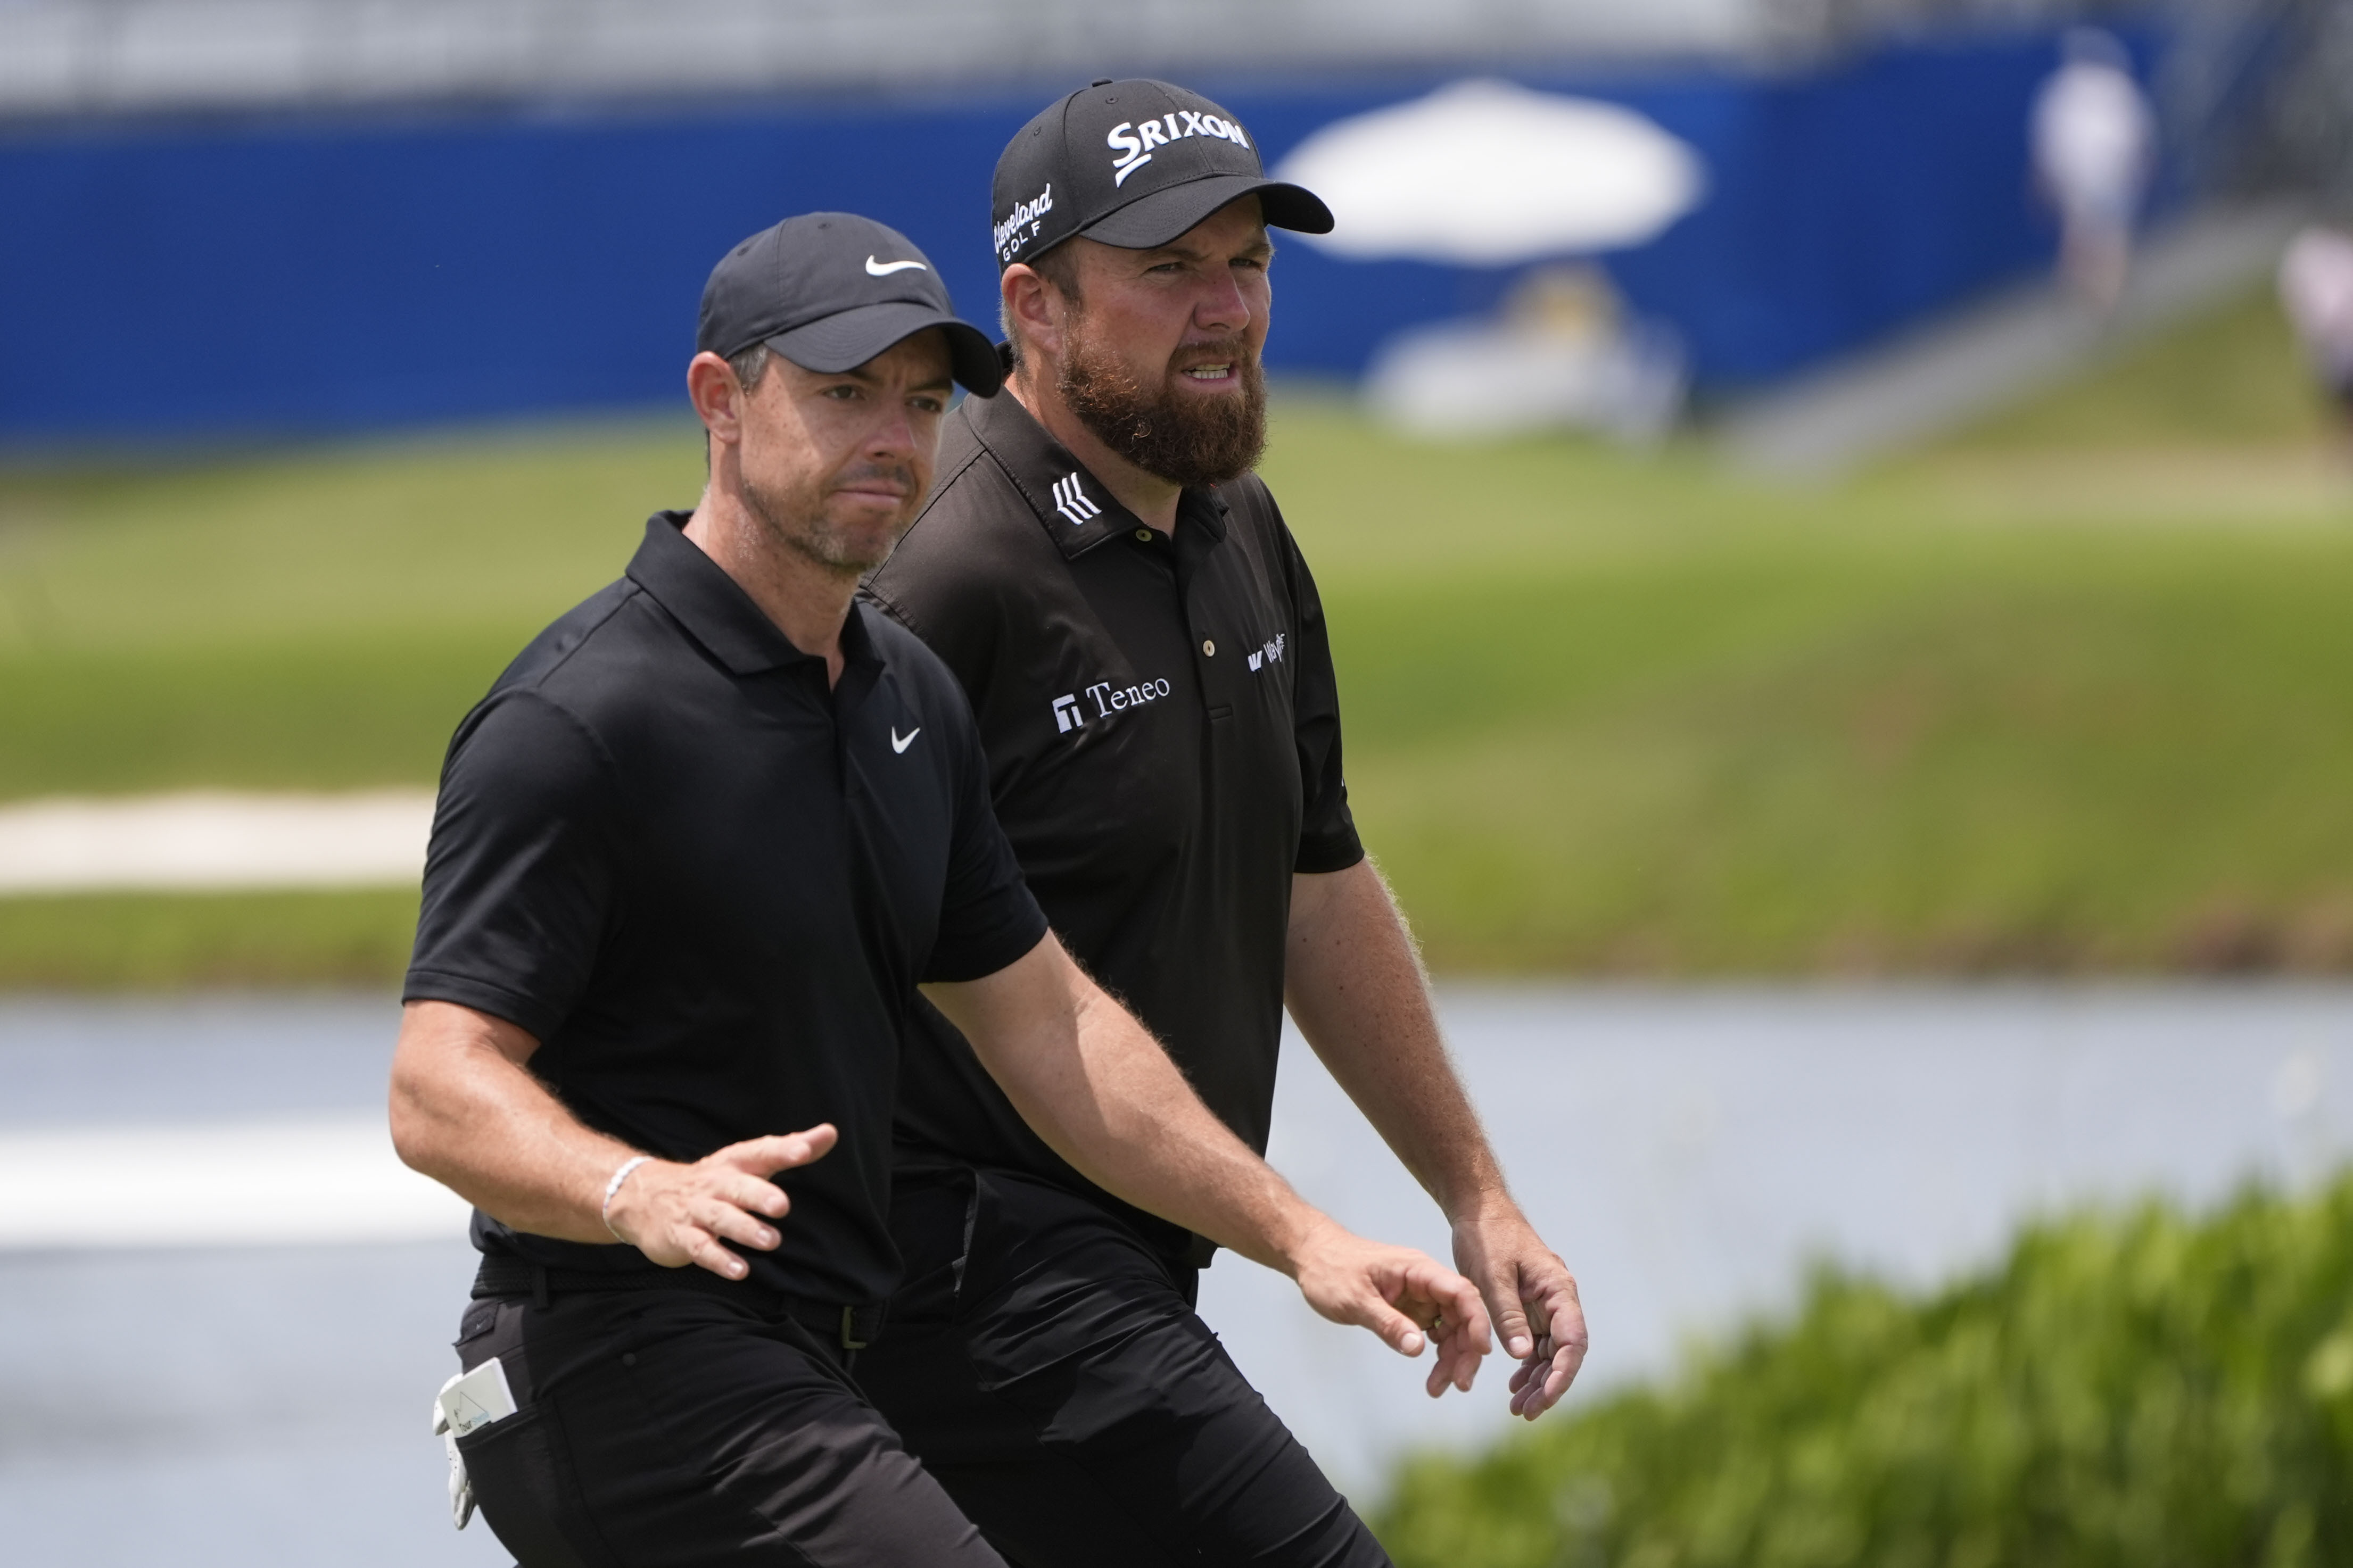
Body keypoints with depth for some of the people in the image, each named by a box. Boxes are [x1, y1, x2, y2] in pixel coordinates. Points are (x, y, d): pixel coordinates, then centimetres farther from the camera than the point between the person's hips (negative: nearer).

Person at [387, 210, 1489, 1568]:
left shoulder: (909, 698, 14)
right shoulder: (583, 721, -14)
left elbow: (1047, 1026, 21)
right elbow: (441, 1089, -21)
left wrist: (1297, 1236, 16)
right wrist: (640, 1194, -40)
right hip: (638, 1372, -10)